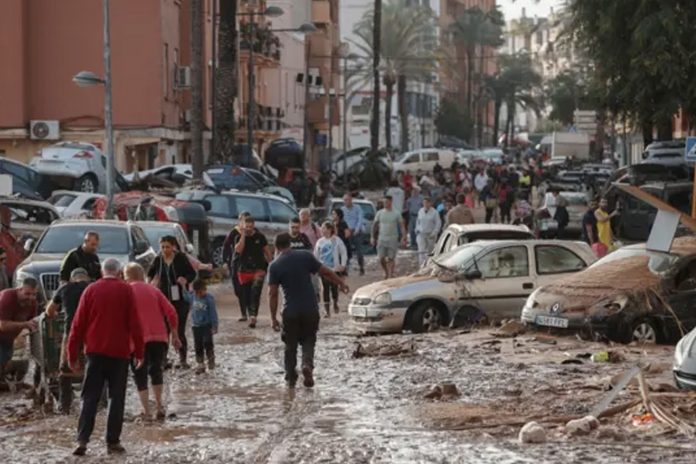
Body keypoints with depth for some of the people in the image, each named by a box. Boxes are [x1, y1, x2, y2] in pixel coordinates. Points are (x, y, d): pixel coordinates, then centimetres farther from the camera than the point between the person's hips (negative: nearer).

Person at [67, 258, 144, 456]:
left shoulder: (91, 290, 4)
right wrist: (139, 352, 3)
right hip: (119, 352, -1)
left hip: (95, 351, 2)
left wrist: (72, 354, 8)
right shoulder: (126, 290, -1)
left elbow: (78, 323, 3)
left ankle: (82, 440, -7)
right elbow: (134, 323, -3)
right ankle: (113, 442, 4)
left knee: (90, 397, 5)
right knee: (117, 398, 6)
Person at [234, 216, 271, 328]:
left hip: (259, 269, -2)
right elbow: (238, 250, -15)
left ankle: (253, 315, -27)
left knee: (255, 291, -21)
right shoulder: (240, 238, 3)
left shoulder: (260, 237, 2)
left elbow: (267, 251, 9)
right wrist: (243, 235, -16)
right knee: (246, 295, 6)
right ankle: (251, 315, 23)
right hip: (245, 270, 2)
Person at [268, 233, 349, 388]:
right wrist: (341, 283, 21)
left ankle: (290, 378, 18)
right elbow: (325, 272, 5)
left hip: (290, 311, -1)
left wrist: (273, 318, -2)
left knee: (290, 345, 15)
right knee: (308, 340, 16)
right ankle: (307, 364, -10)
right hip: (310, 309, 1)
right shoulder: (305, 257, -2)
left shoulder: (274, 266, -5)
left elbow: (272, 294, -7)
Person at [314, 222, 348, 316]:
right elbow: (316, 255, 8)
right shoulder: (320, 242, 3)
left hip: (335, 268, -2)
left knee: (334, 287, 4)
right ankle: (327, 309, 3)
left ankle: (335, 304, 30)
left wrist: (343, 265, -8)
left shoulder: (337, 240, -5)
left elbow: (344, 253, -1)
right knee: (325, 288, -1)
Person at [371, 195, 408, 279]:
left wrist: (404, 237, -11)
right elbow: (375, 225, 9)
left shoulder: (396, 214, -1)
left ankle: (390, 275, 6)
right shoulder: (379, 213, 4)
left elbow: (402, 226, -1)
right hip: (381, 239, 2)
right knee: (381, 258, 0)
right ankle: (386, 272, 23)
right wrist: (373, 237, 5)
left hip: (393, 240, -2)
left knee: (391, 259, -1)